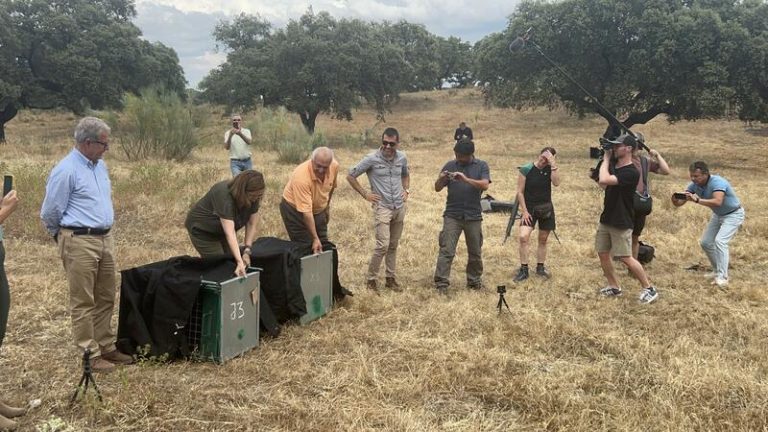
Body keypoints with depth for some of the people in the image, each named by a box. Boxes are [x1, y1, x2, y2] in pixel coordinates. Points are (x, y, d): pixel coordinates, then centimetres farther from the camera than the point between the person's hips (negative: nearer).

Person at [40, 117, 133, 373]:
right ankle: (91, 355, 8)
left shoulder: (100, 165, 10)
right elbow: (49, 213, -8)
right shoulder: (66, 171, -14)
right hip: (80, 243, -8)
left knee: (106, 299, 14)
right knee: (83, 302, 1)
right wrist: (65, 236, 7)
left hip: (106, 239, 8)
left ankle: (106, 347, 24)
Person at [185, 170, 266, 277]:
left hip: (221, 230, 6)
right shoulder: (224, 195, -37)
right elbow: (230, 233, -43)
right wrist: (240, 262, -49)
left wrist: (247, 251, -23)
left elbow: (252, 224, -12)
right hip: (202, 229, -6)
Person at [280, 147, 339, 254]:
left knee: (324, 245, 11)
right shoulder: (301, 177, -36)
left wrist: (327, 206, 17)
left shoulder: (335, 166, -18)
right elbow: (306, 212, -35)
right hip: (295, 210, -6)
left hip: (319, 209, 6)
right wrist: (315, 238, -35)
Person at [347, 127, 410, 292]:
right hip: (382, 207, -5)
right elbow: (350, 176, -5)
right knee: (383, 245, -12)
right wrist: (365, 194, -6)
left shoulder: (402, 157, 3)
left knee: (393, 246, 12)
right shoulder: (372, 159, -12)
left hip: (399, 208, 5)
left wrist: (406, 190, 7)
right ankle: (370, 278, 3)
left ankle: (391, 278, 22)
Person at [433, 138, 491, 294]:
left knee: (475, 252, 11)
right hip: (452, 215, 0)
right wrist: (441, 179, -19)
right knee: (446, 250, -8)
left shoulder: (481, 166, 3)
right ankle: (441, 284, -6)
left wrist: (466, 179, -25)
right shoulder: (450, 165, 6)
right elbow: (437, 188, 4)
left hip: (473, 216, 1)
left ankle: (474, 281, 27)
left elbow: (485, 185, -13)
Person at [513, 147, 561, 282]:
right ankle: (523, 270, -9)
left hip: (546, 209, 3)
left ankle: (540, 267, 25)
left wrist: (553, 164, -21)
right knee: (523, 237, -17)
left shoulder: (549, 169, 0)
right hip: (530, 208, -3)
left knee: (543, 239, 11)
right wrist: (524, 211, -12)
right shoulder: (526, 169, -8)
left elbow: (556, 182, -19)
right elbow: (520, 192, -7)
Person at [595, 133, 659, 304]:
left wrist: (606, 159, -18)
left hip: (621, 223, -9)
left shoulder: (631, 172, -21)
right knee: (602, 253, 10)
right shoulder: (613, 166, 8)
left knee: (626, 258, -7)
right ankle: (614, 287, 23)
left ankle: (649, 289, 6)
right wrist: (605, 160, 5)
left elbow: (604, 180, -31)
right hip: (606, 219, 9)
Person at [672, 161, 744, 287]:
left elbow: (718, 202, -52)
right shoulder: (694, 185, -13)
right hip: (717, 215, 8)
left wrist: (697, 200, -62)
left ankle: (722, 278, -23)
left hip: (733, 214, -8)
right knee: (706, 243, 8)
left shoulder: (717, 182, -34)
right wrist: (675, 200, -39)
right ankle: (717, 271, 26)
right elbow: (679, 203, -15)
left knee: (720, 241, -24)